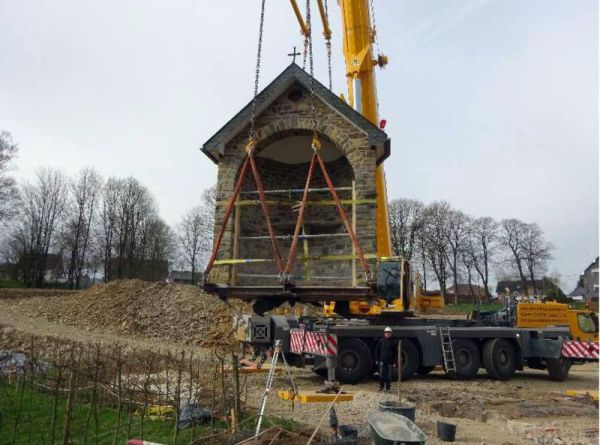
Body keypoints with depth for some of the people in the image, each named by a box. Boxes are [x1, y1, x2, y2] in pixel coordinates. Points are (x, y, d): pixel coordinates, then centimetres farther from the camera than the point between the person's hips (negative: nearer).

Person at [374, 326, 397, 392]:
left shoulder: (393, 342, 2)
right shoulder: (381, 341, 2)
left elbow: (394, 353, 3)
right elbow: (377, 350, 7)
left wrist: (394, 362, -2)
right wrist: (376, 359, 3)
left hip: (389, 361, 0)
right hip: (382, 360, 0)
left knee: (389, 375, 5)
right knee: (381, 374, -3)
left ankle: (387, 387, 16)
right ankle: (381, 386, 12)